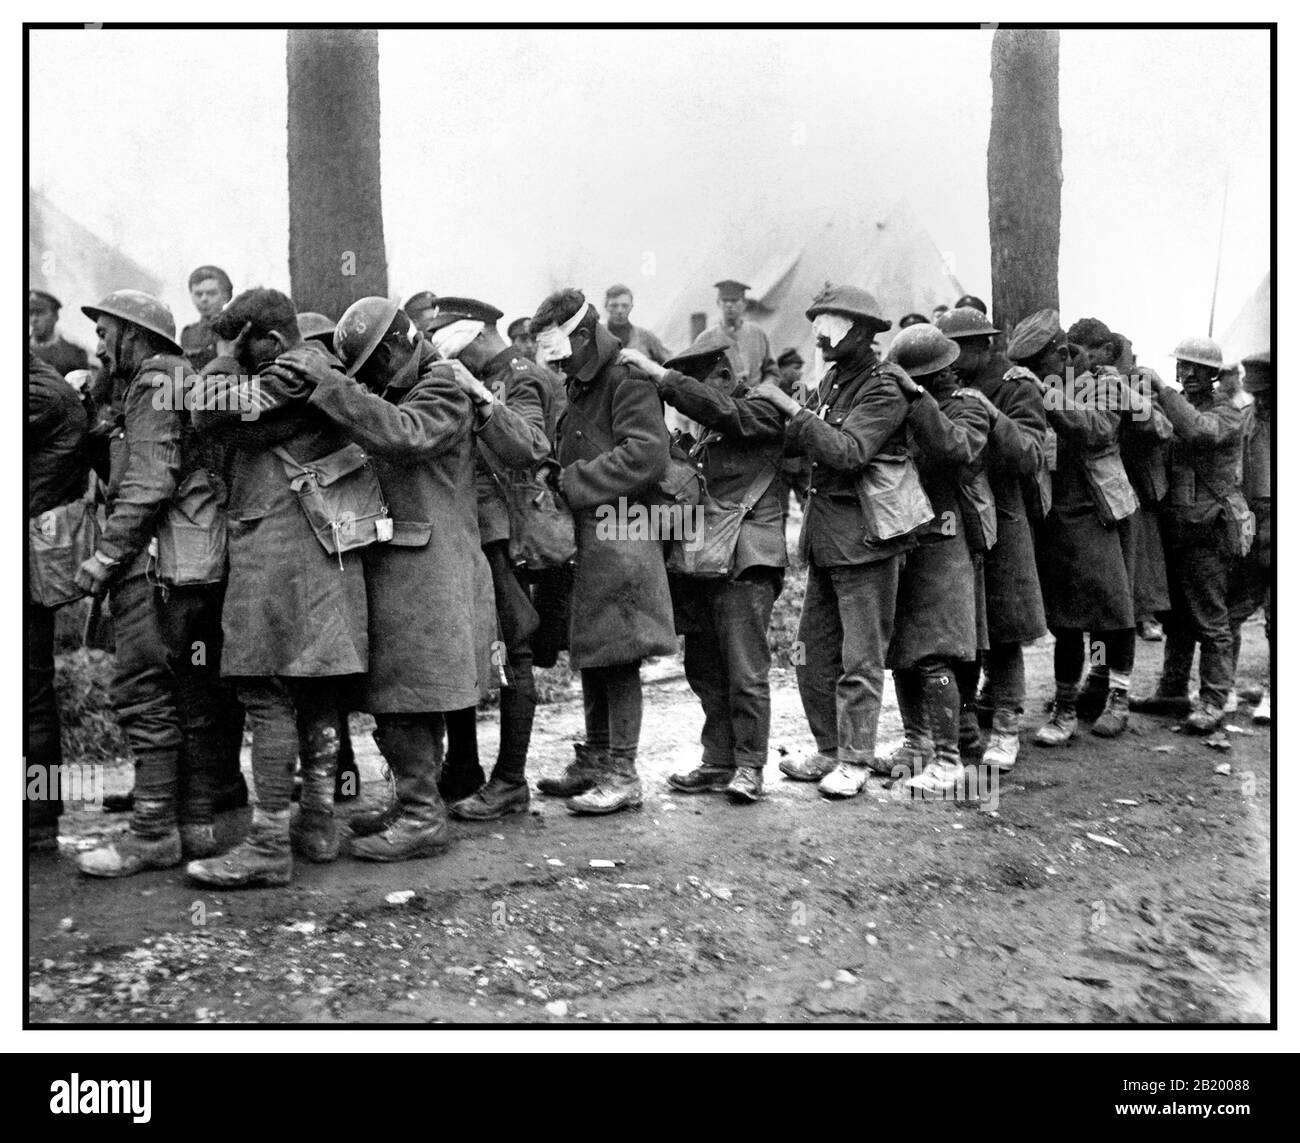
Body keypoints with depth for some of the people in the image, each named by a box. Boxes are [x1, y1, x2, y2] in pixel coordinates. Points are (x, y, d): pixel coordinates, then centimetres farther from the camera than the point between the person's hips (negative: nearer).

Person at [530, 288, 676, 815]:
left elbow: (645, 456, -20)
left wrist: (573, 483, -16)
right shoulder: (581, 387, 20)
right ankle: (594, 761, 24)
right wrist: (561, 479, 6)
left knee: (617, 657, -5)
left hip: (619, 538, -9)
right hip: (586, 536, 9)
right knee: (590, 656, 14)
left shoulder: (627, 380, -9)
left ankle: (623, 775, 2)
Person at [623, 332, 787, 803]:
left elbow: (716, 407, -20)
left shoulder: (760, 413, -1)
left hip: (744, 559, -8)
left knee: (746, 670, -6)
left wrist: (654, 371, -21)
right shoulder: (703, 435, 21)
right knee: (703, 667, 9)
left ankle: (749, 767, 3)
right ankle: (718, 762, 18)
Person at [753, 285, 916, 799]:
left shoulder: (884, 389, -11)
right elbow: (795, 441, 14)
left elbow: (848, 451, -25)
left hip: (865, 538, -8)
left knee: (860, 659, 0)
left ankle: (854, 761, 10)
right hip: (825, 536, 8)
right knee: (813, 653, 12)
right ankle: (828, 750, 24)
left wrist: (788, 405, -23)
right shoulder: (832, 379, 13)